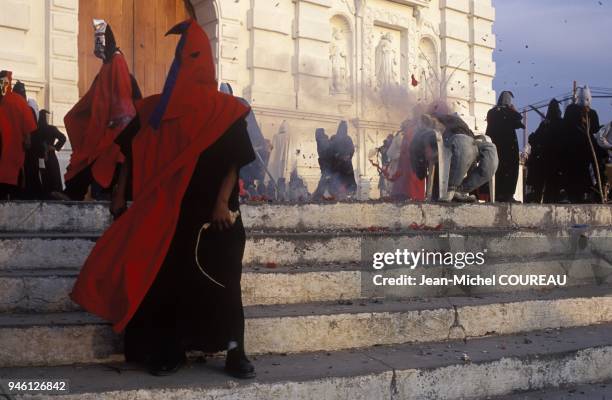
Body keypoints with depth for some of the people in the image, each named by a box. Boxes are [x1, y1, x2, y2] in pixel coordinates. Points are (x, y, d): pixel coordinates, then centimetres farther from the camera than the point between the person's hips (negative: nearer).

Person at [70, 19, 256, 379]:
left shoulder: (224, 109, 2)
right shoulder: (155, 108, 11)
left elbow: (234, 160, -3)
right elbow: (133, 154, 11)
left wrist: (223, 202, -14)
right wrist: (120, 197, 4)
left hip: (209, 211, -3)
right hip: (164, 212, 3)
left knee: (219, 278, -5)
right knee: (164, 278, 1)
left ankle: (235, 353, -1)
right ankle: (169, 351, 9)